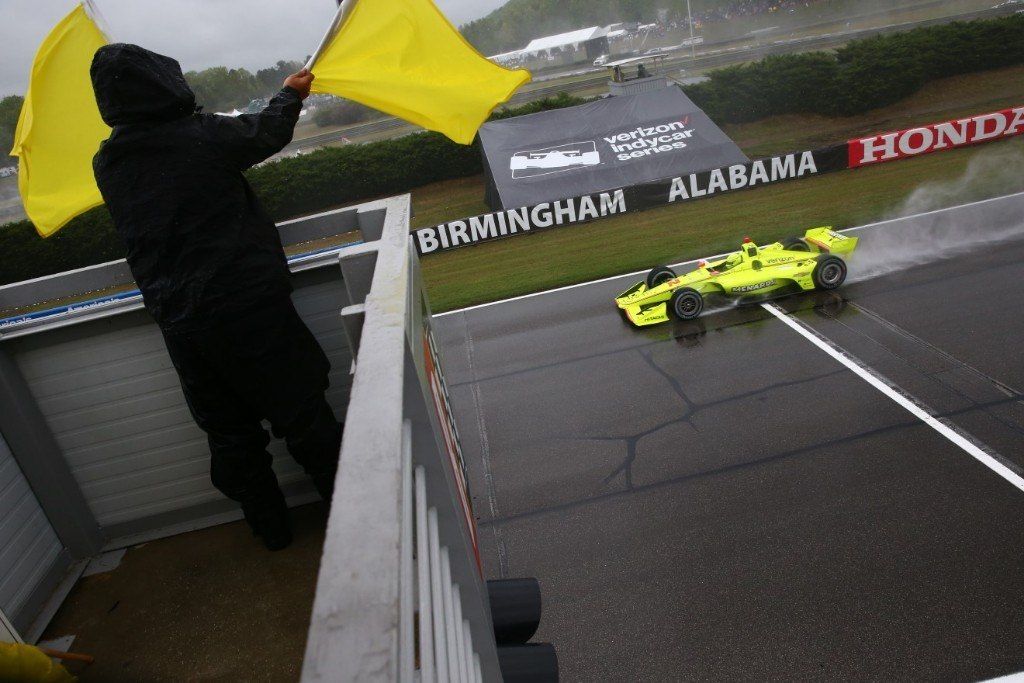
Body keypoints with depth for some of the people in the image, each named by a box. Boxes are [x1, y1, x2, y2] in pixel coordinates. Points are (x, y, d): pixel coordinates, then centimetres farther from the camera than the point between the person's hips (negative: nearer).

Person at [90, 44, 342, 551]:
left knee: (228, 432, 17)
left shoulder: (107, 164, 2)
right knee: (301, 414, 10)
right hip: (247, 305, -4)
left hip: (177, 321, 5)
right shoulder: (203, 137, -12)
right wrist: (290, 94, 26)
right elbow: (269, 133, 5)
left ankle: (270, 528, 31)